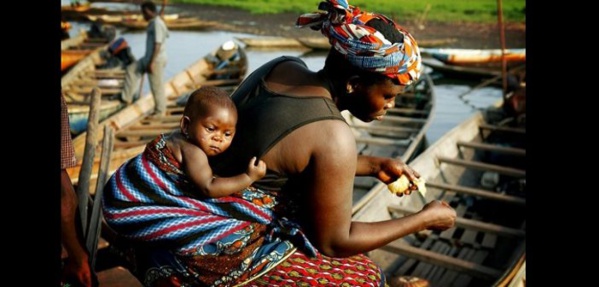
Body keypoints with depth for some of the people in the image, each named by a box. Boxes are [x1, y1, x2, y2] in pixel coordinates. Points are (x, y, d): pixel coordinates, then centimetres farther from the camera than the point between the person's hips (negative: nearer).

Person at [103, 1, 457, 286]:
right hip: (214, 253, -8)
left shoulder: (283, 68, -3)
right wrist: (424, 219, -3)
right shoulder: (333, 137, -25)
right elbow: (334, 241, -12)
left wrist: (374, 165, 10)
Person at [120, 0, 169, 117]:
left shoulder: (157, 24, -17)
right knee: (131, 69, 13)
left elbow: (157, 45, -22)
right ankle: (127, 98, 15)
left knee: (156, 85, -1)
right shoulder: (153, 23, 14)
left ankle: (160, 111, 11)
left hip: (156, 60, -10)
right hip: (149, 58, 10)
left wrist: (151, 63, -23)